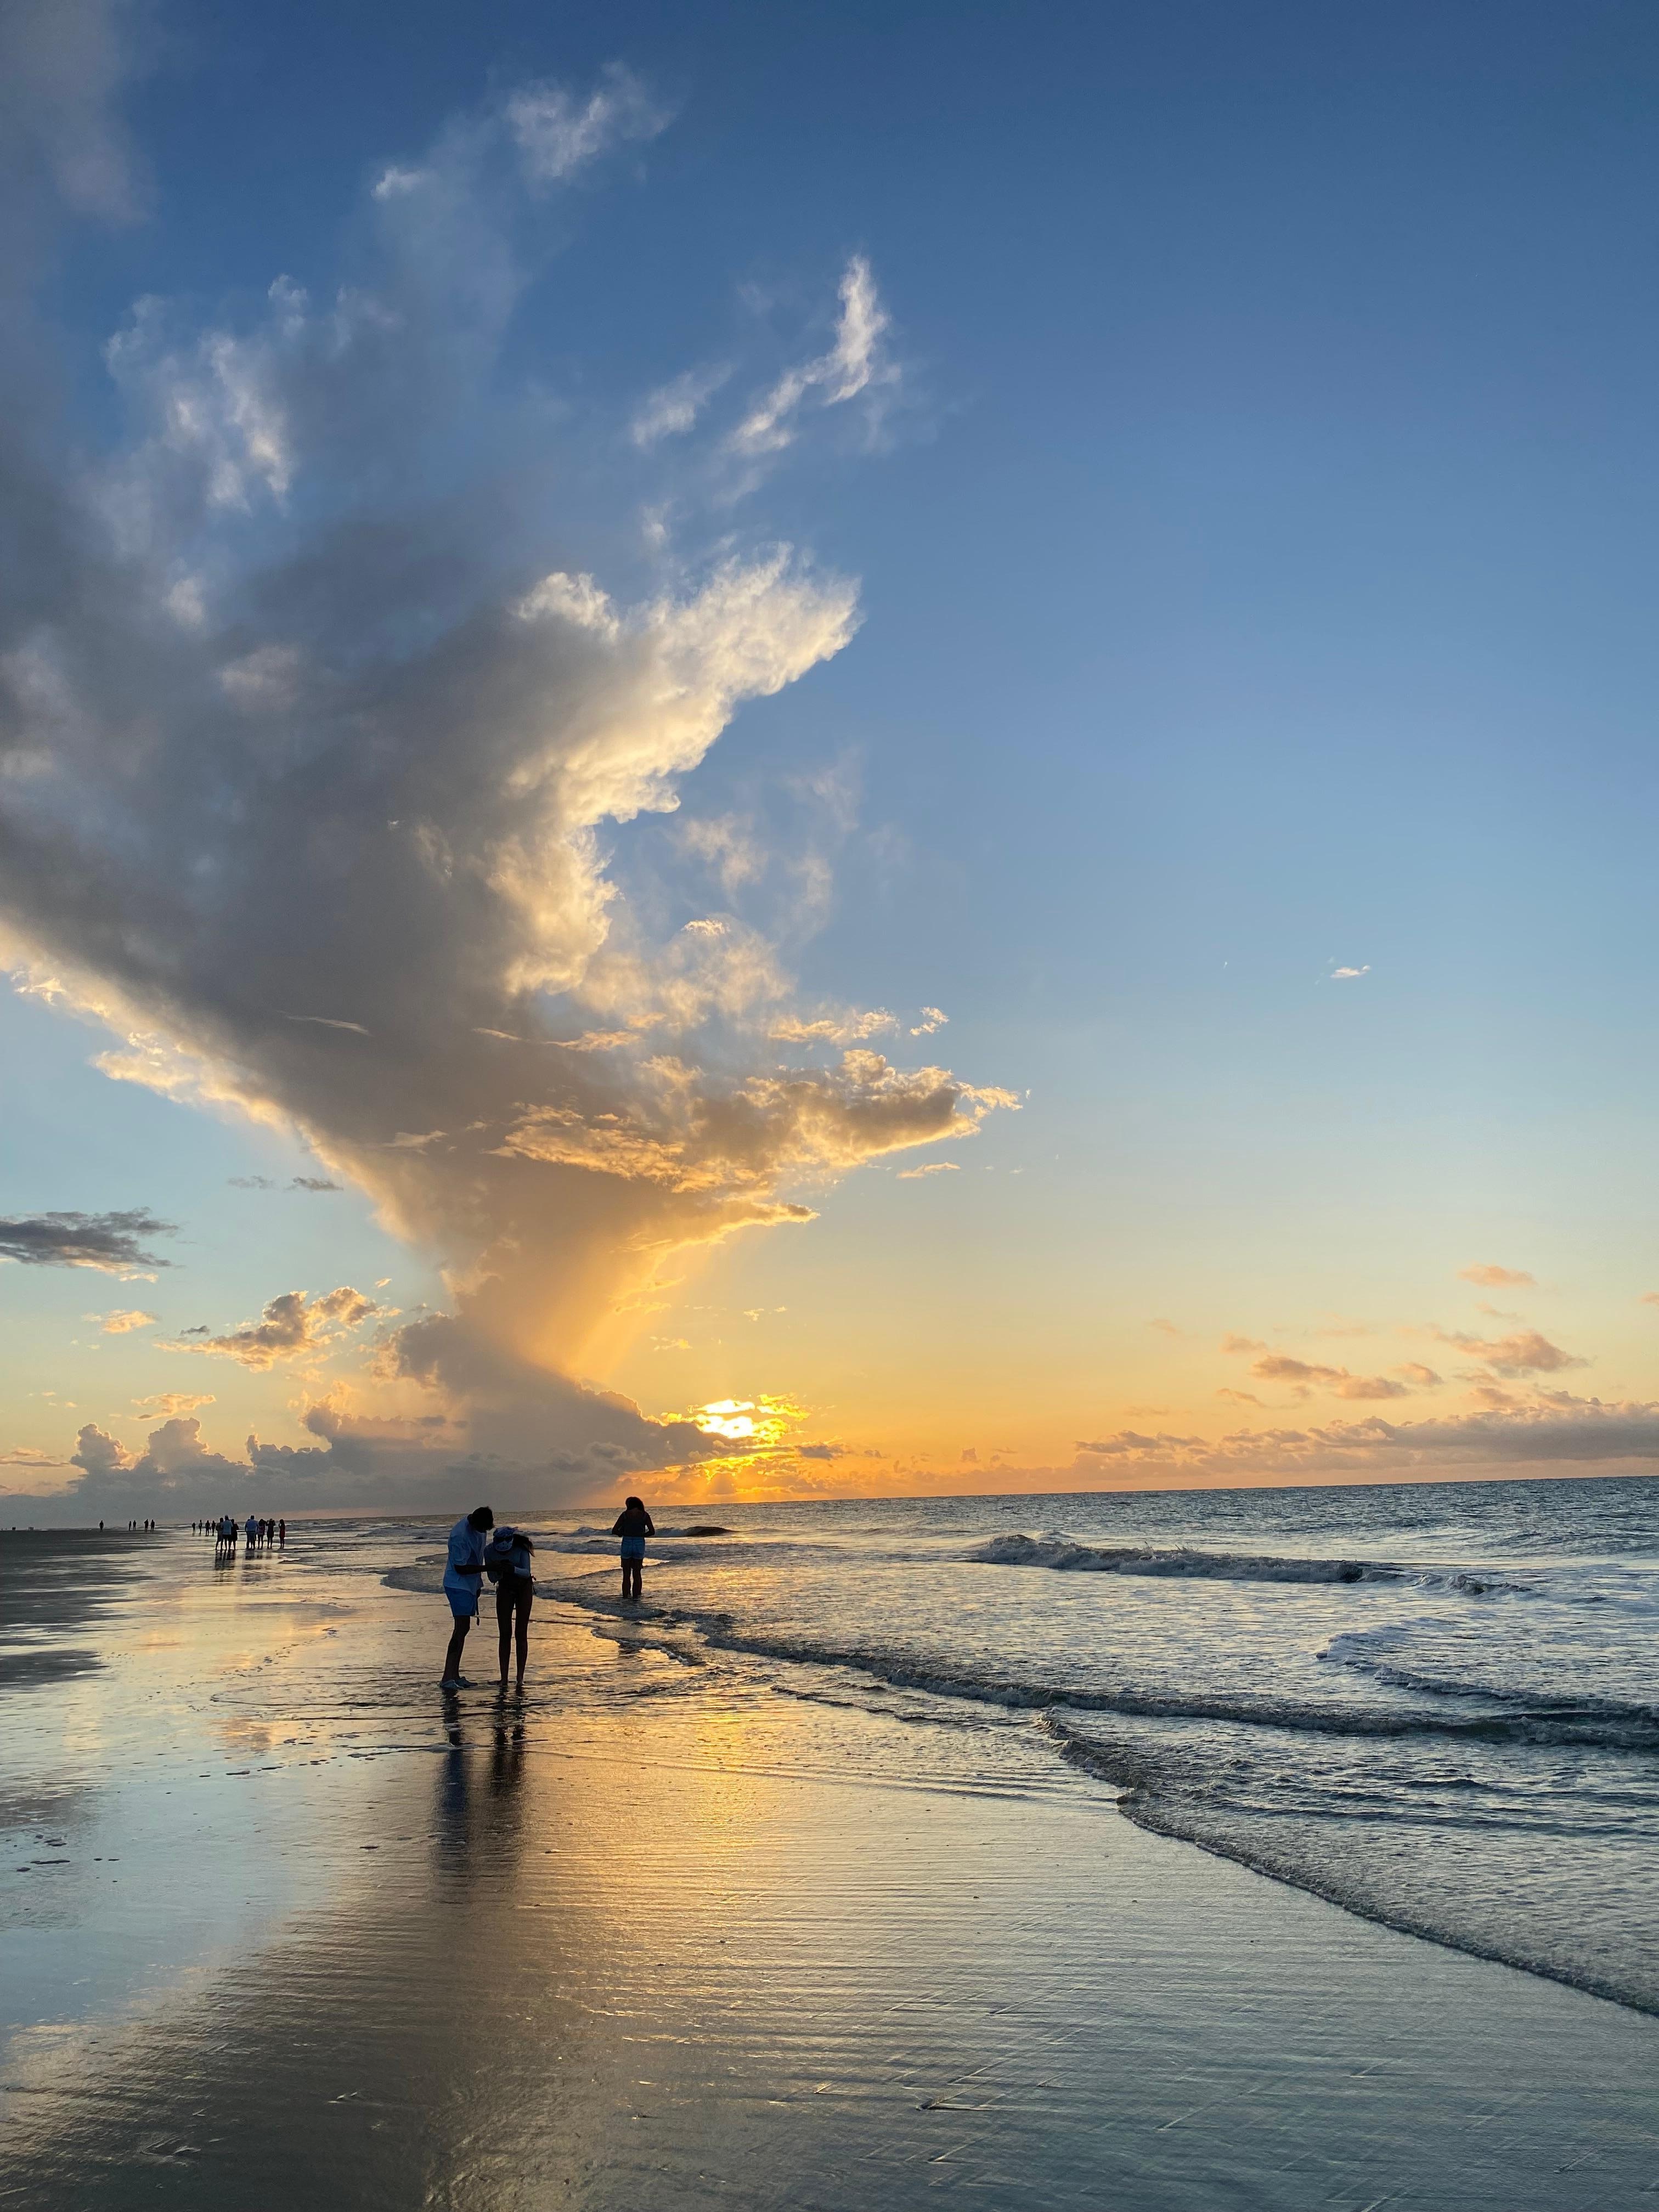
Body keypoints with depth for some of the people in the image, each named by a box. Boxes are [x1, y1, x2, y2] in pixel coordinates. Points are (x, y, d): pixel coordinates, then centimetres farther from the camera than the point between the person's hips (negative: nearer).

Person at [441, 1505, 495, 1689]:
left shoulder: (480, 1528, 2)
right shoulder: (460, 1535, -25)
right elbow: (460, 1568, -22)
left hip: (470, 1584, 9)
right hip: (458, 1584, -9)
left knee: (463, 1629, 10)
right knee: (461, 1627, -17)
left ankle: (455, 1676, 15)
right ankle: (448, 1679, -18)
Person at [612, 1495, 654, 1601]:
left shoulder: (625, 1515, 1)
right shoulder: (645, 1515, 2)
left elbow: (614, 1531, -2)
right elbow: (652, 1532, 0)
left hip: (626, 1544, -1)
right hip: (640, 1545, 1)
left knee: (626, 1575, 9)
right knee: (637, 1574, 14)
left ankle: (626, 1597, 3)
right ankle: (636, 1597, 10)